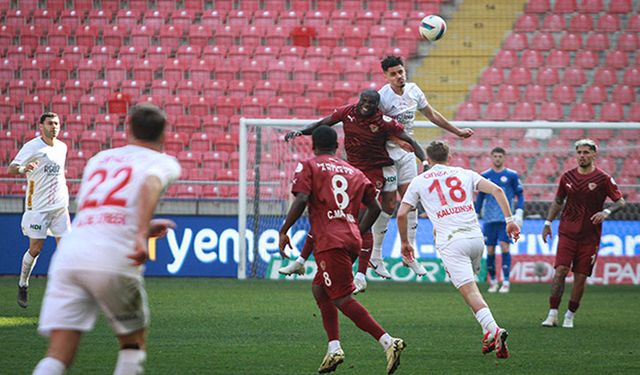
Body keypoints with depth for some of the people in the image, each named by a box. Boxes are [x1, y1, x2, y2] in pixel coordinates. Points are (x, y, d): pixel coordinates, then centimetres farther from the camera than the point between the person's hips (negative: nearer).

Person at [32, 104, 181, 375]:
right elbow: (150, 185, -12)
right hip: (113, 261, -4)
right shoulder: (162, 162, 12)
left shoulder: (98, 159, 28)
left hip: (68, 256, 4)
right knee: (133, 344, 19)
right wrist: (142, 234, -23)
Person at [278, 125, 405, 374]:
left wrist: (283, 231, -3)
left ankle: (387, 342, -20)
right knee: (319, 288, 21)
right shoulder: (353, 172, 20)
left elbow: (301, 200, -11)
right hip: (353, 240, 7)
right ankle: (334, 348, 9)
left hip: (331, 242, -7)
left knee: (343, 299, -6)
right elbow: (374, 208, 18)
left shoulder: (309, 166, 4)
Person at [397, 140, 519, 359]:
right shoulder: (465, 174, 17)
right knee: (469, 287, 22)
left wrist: (405, 242, 20)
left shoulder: (419, 181, 12)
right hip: (475, 236, 4)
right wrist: (510, 219, 6)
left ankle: (493, 330, -32)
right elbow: (496, 190, 6)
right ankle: (490, 336, 14)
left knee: (469, 291, -12)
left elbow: (402, 214, 7)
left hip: (451, 242, -4)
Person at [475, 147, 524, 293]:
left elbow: (520, 195, 6)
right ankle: (492, 281, 15)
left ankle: (506, 282, -11)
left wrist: (519, 213, -6)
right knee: (490, 251, 2)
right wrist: (476, 215, 13)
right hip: (489, 219, 2)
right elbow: (480, 197, 16)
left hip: (506, 218, -2)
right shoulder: (485, 176, 9)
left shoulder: (512, 175, 3)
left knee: (504, 247, -13)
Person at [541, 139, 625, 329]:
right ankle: (552, 314, -10)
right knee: (560, 271, -12)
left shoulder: (603, 179, -3)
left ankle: (570, 316, 13)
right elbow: (557, 202, 18)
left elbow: (620, 202, -2)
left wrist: (606, 212, -21)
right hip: (567, 232, 2)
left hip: (590, 236, -1)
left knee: (580, 277, 0)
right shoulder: (568, 177, 6)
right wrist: (548, 223, 12)